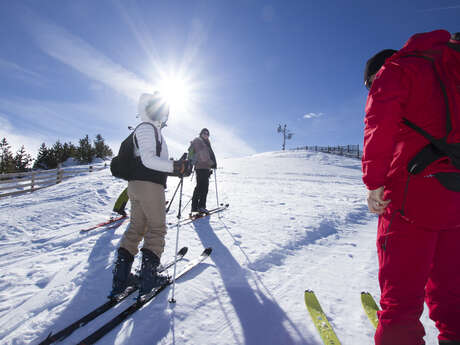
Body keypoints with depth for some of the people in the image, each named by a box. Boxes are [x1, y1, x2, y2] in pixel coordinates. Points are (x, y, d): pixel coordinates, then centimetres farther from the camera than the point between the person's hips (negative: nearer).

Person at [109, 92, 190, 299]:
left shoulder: (152, 130, 24)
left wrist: (176, 168, 18)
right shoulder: (147, 128, -7)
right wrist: (176, 167, -23)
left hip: (137, 184, 10)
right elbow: (148, 160, -20)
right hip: (149, 185, -10)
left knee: (136, 228, 10)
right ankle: (148, 277, 3)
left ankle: (121, 278, 13)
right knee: (156, 228, -1)